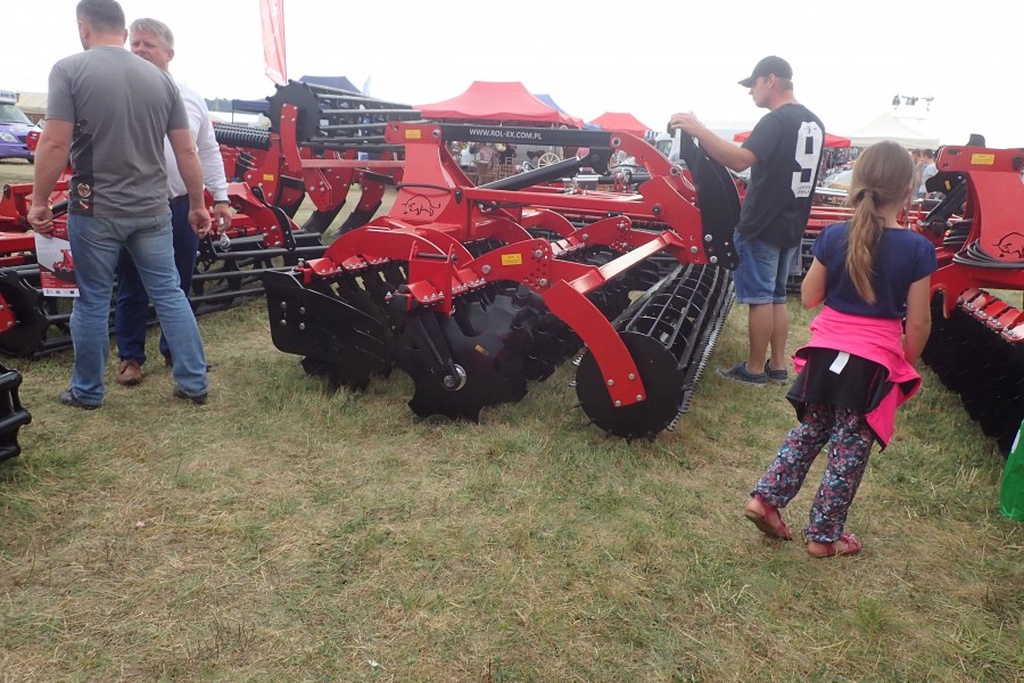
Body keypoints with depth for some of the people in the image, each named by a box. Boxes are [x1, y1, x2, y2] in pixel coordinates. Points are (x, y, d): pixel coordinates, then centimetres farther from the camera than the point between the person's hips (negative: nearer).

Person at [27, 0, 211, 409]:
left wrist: (39, 202, -3)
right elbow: (186, 151, 5)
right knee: (169, 294, 10)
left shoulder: (69, 70, -6)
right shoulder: (160, 78, 5)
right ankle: (194, 384, 14)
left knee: (92, 302, 8)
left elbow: (56, 144, -13)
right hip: (152, 209, 3)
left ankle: (87, 392, 22)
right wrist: (197, 204, 14)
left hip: (95, 209, -3)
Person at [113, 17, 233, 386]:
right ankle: (130, 356, 20)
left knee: (178, 285, 13)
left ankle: (174, 350, 28)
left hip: (182, 206, 3)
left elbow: (209, 151, 13)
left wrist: (221, 197, 8)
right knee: (132, 287, 7)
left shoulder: (191, 98, 8)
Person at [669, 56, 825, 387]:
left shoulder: (775, 121, -17)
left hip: (761, 225, -9)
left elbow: (740, 161, -31)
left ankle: (754, 369, 8)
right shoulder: (814, 123, 13)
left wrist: (697, 130, -32)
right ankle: (777, 366, 20)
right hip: (792, 226, 9)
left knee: (759, 297, -1)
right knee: (777, 296, 15)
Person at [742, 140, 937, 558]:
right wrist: (908, 364, 8)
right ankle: (824, 535, 21)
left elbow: (809, 297, 4)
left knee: (809, 432, 22)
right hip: (875, 362, -3)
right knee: (850, 450, 9)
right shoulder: (917, 250, -11)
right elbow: (918, 322, -6)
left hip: (825, 353, 3)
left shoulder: (833, 237, -4)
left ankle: (766, 498, 20)